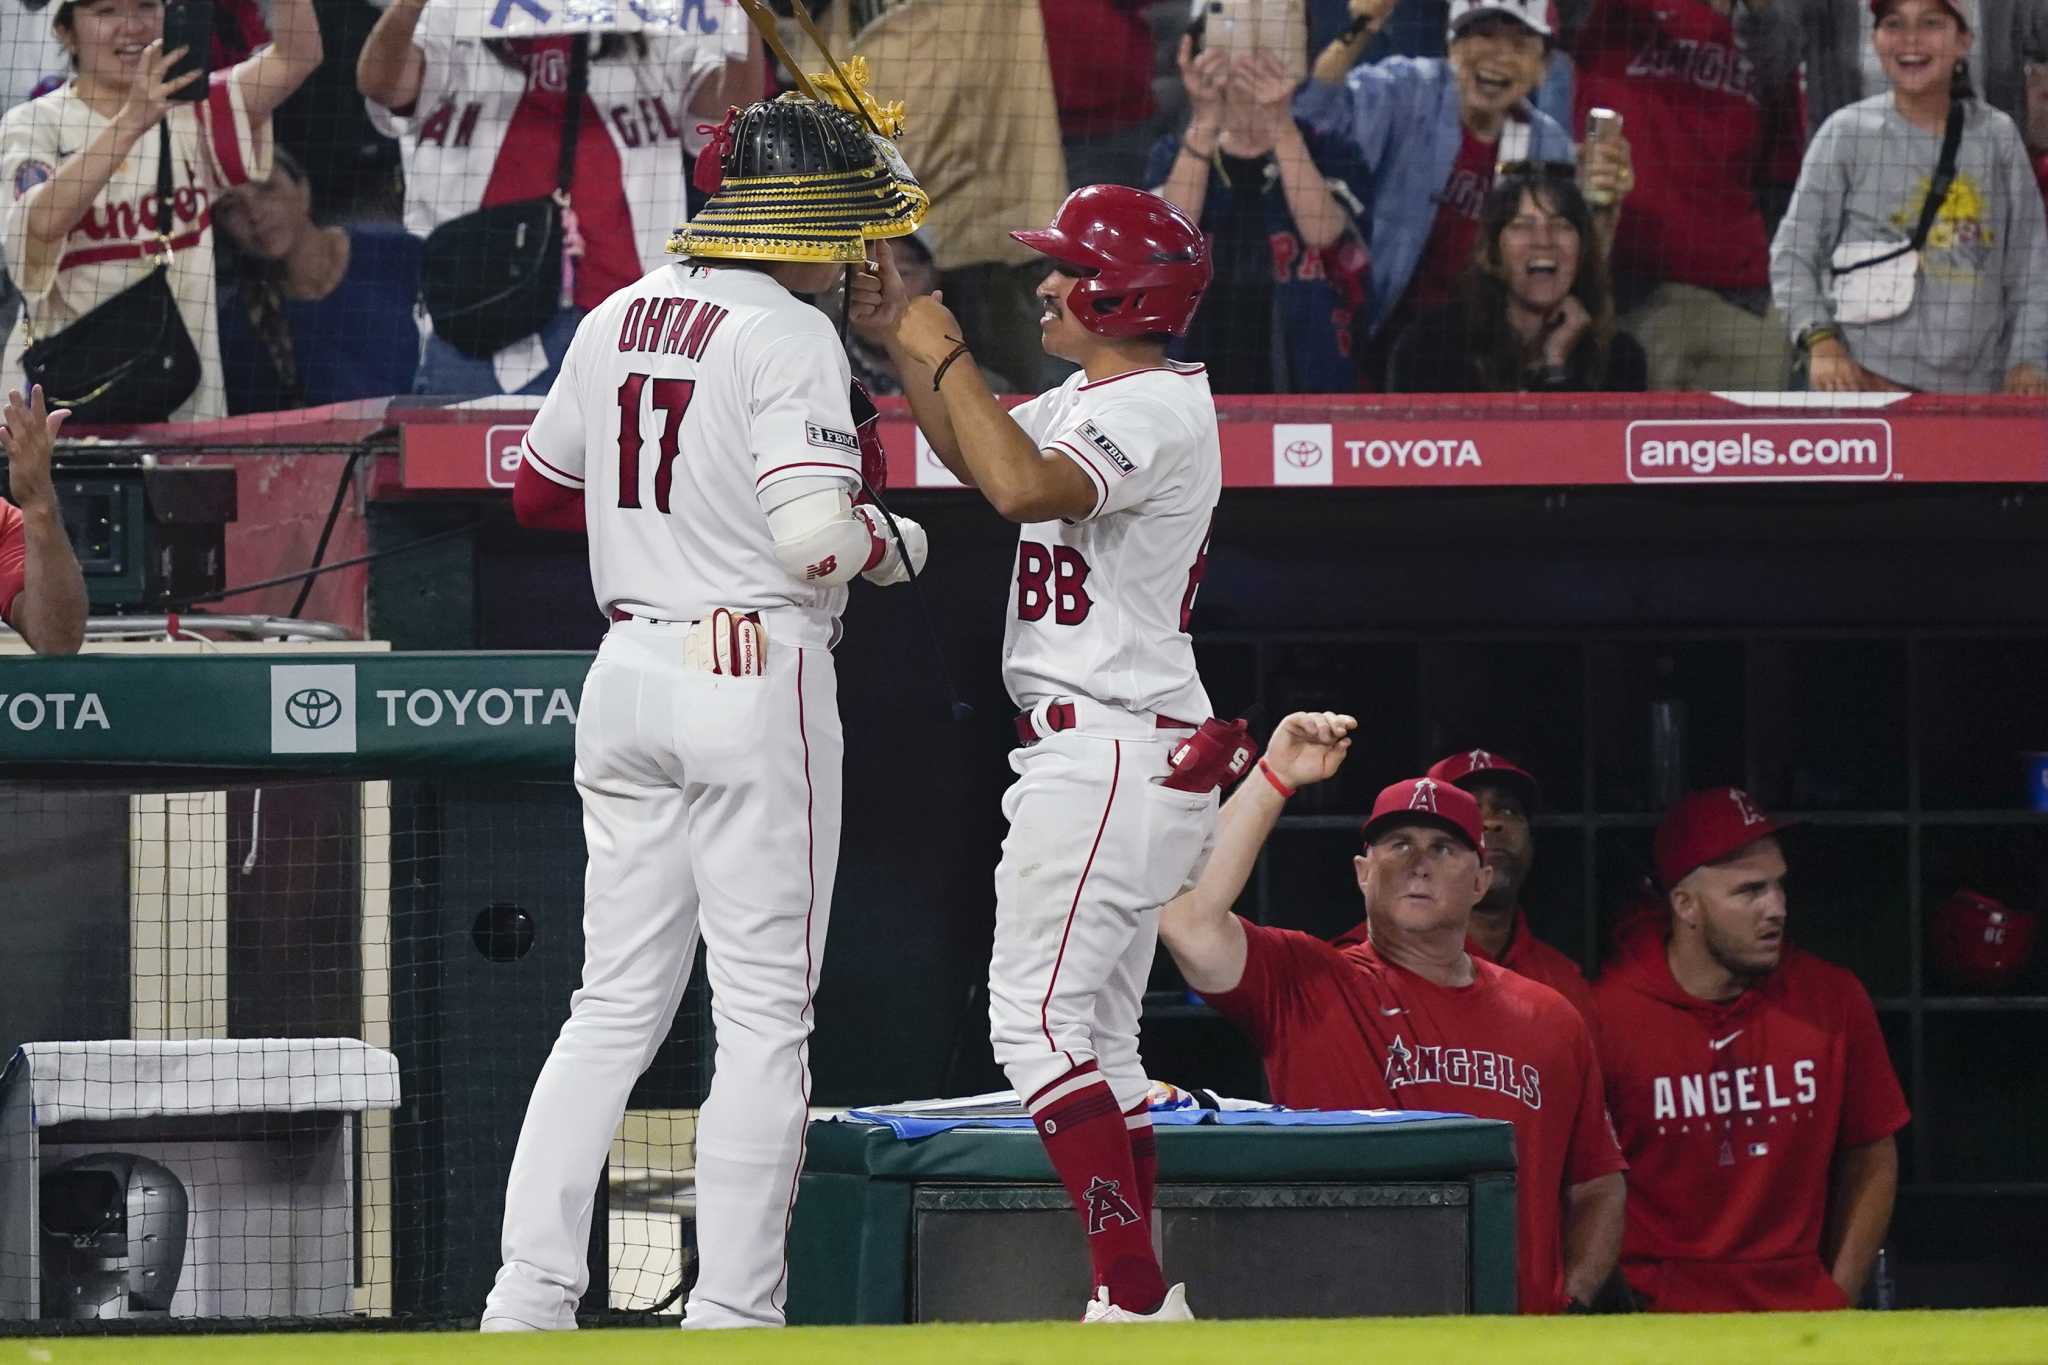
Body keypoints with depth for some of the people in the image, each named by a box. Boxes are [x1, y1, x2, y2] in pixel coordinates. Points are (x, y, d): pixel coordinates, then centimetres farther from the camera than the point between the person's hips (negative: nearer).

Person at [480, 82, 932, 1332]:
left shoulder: (619, 320, 11)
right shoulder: (788, 336, -12)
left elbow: (539, 491, 22)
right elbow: (814, 536, -22)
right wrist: (889, 543, -2)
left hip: (628, 672, 7)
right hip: (758, 678, -7)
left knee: (616, 1006, 10)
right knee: (766, 1016, -1)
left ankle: (529, 1297, 2)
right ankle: (732, 1312, -4)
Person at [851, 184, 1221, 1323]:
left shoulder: (1160, 408, -15)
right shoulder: (1087, 401, 15)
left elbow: (1023, 488, -31)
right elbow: (979, 456, 29)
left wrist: (946, 355, -20)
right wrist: (903, 338, 16)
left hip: (1115, 750, -11)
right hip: (1090, 751, 11)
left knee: (1037, 1017, -15)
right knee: (1097, 1036, 11)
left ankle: (1136, 1294, -20)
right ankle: (1141, 1301, 11)